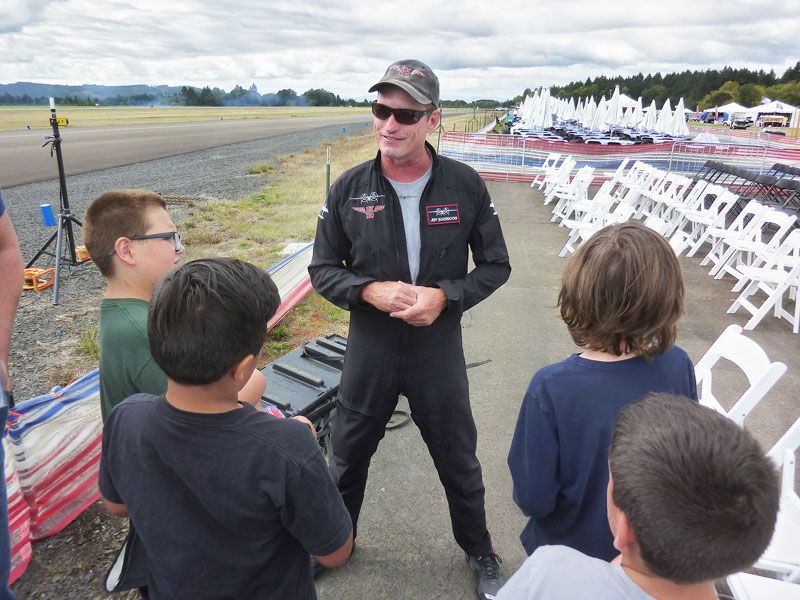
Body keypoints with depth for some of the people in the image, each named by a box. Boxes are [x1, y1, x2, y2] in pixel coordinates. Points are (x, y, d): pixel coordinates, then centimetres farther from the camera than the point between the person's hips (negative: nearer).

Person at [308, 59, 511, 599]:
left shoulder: (465, 185, -9)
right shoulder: (350, 188, -7)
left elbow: (495, 265, 0)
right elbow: (322, 269, 0)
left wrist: (445, 295, -18)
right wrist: (370, 291, -19)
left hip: (439, 348, 0)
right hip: (370, 349, 1)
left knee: (459, 461, 18)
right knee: (349, 455, 20)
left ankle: (479, 550, 47)